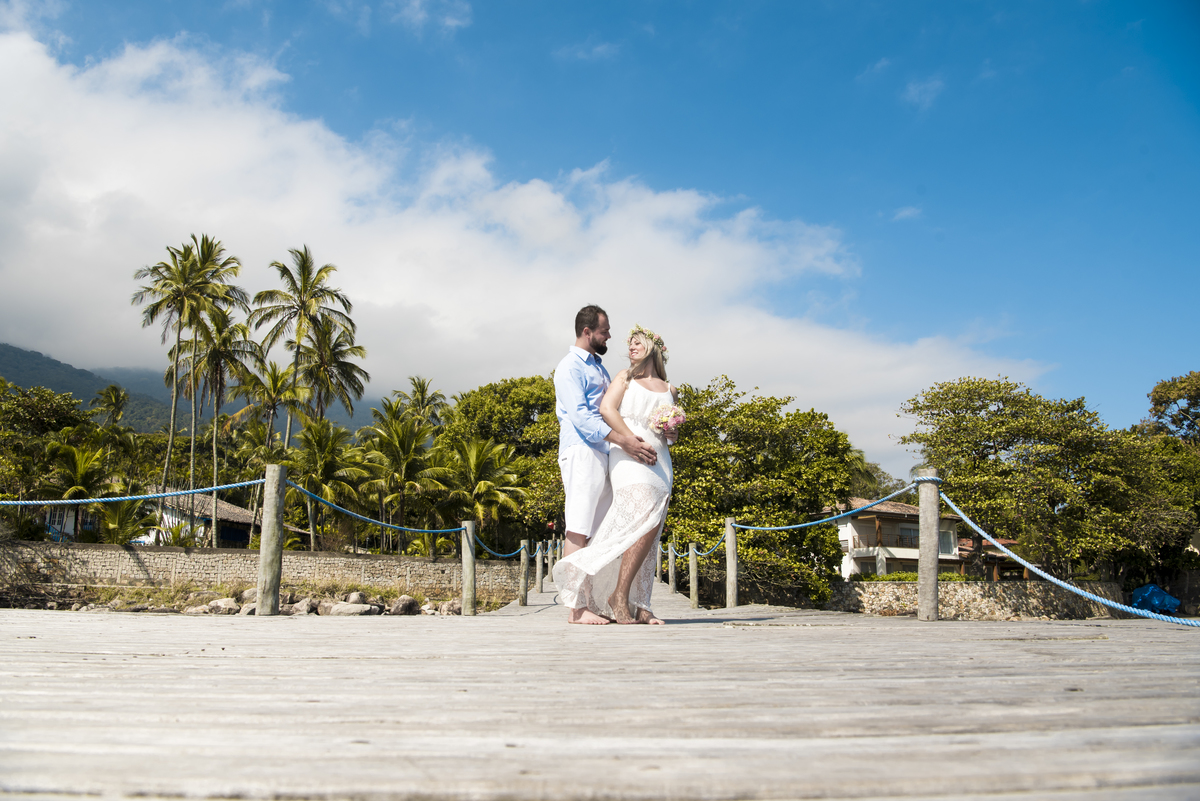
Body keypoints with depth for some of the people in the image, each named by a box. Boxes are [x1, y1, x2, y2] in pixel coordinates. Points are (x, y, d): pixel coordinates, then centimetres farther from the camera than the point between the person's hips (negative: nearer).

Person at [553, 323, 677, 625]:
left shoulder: (670, 391, 24)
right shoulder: (626, 377, 13)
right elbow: (606, 408, -3)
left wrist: (672, 433, 4)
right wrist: (632, 440, -15)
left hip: (659, 463, 5)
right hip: (629, 460, -5)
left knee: (648, 535, -2)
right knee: (646, 525, -23)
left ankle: (639, 606, -2)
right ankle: (619, 596, -15)